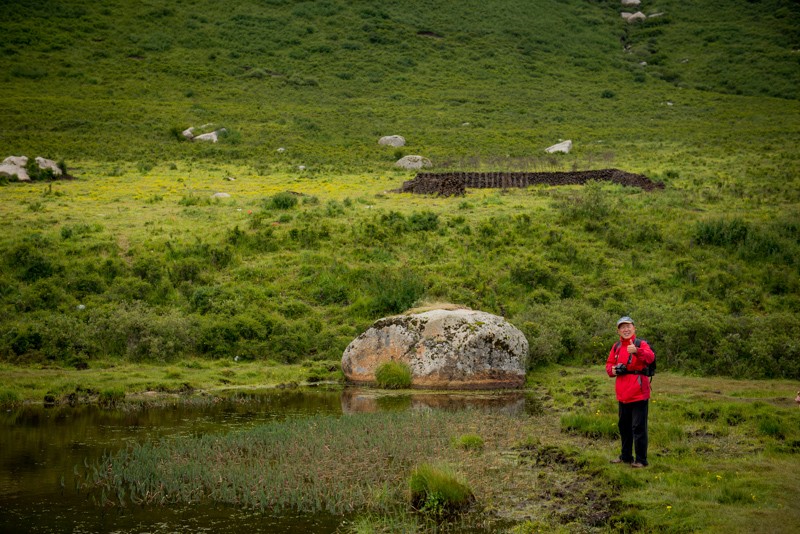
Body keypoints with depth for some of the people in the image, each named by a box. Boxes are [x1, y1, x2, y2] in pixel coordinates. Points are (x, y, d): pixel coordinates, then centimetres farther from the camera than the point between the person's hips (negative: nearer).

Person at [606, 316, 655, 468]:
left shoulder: (641, 344, -9)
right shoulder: (616, 347, 10)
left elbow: (650, 357, -30)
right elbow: (609, 364, 20)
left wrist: (637, 351, -50)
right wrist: (613, 369, -4)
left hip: (638, 393, -7)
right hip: (623, 394, 7)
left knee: (638, 427, -6)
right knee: (624, 426, 18)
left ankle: (641, 460, 1)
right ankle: (626, 456, 32)